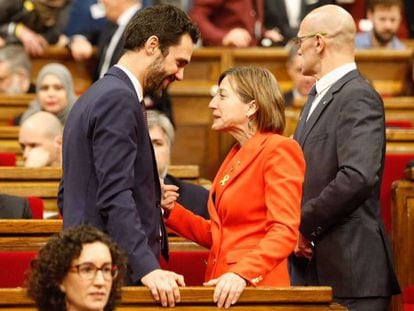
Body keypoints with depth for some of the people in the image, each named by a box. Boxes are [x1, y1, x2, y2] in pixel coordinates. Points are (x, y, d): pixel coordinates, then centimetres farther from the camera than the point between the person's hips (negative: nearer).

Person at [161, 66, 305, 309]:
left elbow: (284, 232, -19)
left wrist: (242, 274, -31)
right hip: (223, 289, 8)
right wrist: (171, 211, 6)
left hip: (256, 288, -8)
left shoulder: (279, 150, -9)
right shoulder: (236, 156, 17)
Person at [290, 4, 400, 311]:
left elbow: (358, 176, -25)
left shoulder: (358, 97, -13)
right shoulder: (319, 96, 19)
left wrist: (303, 224, -15)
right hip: (312, 269, 9)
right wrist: (295, 227, 6)